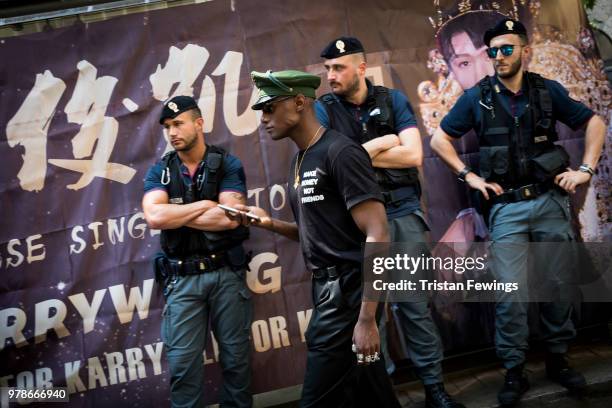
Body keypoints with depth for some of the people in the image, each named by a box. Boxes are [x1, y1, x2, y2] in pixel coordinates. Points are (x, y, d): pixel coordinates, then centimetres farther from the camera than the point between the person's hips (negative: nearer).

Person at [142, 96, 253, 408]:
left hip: (226, 272, -1)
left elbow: (230, 218, -15)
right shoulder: (159, 171, 4)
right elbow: (154, 217, -13)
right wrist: (203, 205, -11)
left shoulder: (228, 165, -2)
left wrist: (176, 215, -9)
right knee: (182, 361, 4)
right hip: (182, 277, 1)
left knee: (235, 355, 10)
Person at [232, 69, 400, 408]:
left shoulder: (340, 152, -14)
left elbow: (378, 237, -19)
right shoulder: (300, 161, 13)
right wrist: (270, 224, 5)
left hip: (347, 292, -8)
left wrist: (366, 318, -22)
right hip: (325, 288, 8)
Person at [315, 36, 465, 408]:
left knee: (415, 302, 5)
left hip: (404, 213, 1)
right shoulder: (324, 109, 3)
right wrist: (381, 143, -8)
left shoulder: (393, 100, 4)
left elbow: (413, 155, -6)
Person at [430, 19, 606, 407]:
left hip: (550, 201, 2)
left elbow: (595, 122, 12)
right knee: (510, 294, -4)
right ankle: (514, 373, 11)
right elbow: (439, 139, 5)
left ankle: (558, 360, 28)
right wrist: (469, 176, -2)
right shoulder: (477, 97, 0)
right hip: (507, 208, -1)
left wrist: (586, 169, 2)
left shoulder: (548, 90, 3)